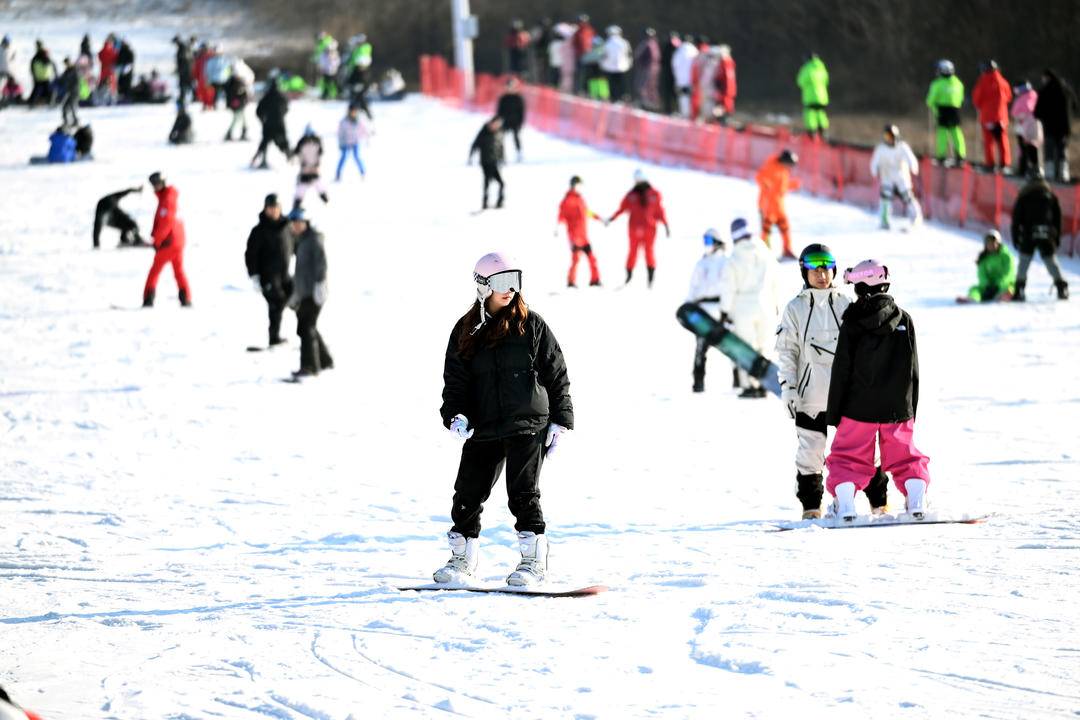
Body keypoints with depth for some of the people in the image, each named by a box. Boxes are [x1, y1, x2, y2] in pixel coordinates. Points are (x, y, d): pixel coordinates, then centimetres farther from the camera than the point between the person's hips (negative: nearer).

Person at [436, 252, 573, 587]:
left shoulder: (531, 326, 1)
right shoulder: (466, 332, 8)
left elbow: (556, 374, 4)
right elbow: (454, 379, 10)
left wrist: (560, 420, -1)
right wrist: (455, 415, -8)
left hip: (527, 426, -3)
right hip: (483, 429, 3)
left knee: (523, 493, -7)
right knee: (468, 493, 5)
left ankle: (534, 562, 3)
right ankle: (462, 559, 21)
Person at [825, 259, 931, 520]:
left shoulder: (852, 324, -8)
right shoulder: (904, 320, 1)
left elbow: (841, 371, -5)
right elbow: (913, 369, 6)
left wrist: (833, 412, 2)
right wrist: (911, 408, 14)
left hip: (859, 408, -2)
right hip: (898, 408, 3)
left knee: (848, 456, 6)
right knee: (904, 453, 15)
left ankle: (844, 504, -6)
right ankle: (917, 499, 2)